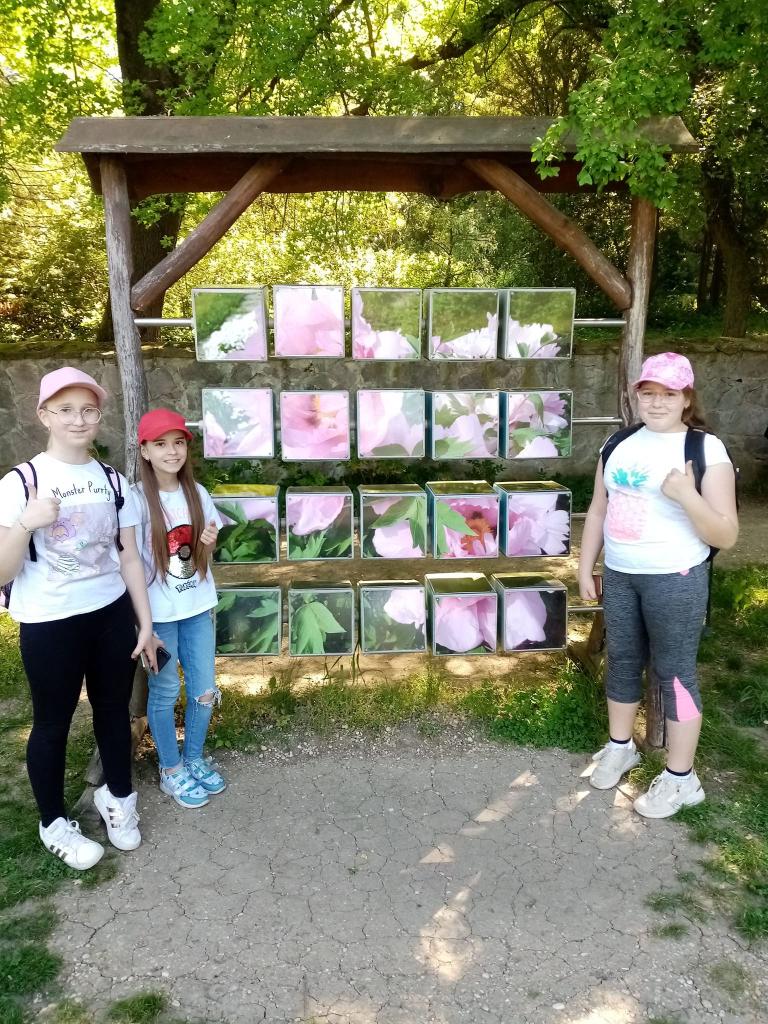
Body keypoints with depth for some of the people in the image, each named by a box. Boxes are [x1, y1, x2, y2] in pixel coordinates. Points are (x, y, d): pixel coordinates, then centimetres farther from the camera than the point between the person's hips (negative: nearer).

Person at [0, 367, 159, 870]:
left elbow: (129, 557, 4)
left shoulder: (114, 481, 0)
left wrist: (146, 622, 3)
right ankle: (54, 823, 34)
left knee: (114, 709, 17)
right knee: (53, 722, 13)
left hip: (111, 614, 4)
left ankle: (118, 796, 41)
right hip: (49, 624, -3)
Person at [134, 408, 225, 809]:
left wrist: (210, 542, -10)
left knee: (204, 688, 13)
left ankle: (194, 759, 34)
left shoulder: (197, 493, 1)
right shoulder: (137, 499, -13)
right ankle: (171, 770, 29)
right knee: (165, 691, 10)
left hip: (198, 607, 5)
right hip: (159, 612, -4)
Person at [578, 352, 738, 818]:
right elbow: (598, 510, 11)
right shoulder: (619, 444, 4)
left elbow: (726, 535, -14)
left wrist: (687, 496, -29)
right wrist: (586, 567, 9)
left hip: (676, 580, -5)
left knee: (674, 672, 4)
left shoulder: (706, 449, -12)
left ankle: (681, 779, 20)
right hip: (619, 575, 6)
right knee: (622, 662, 17)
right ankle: (620, 747, 38)